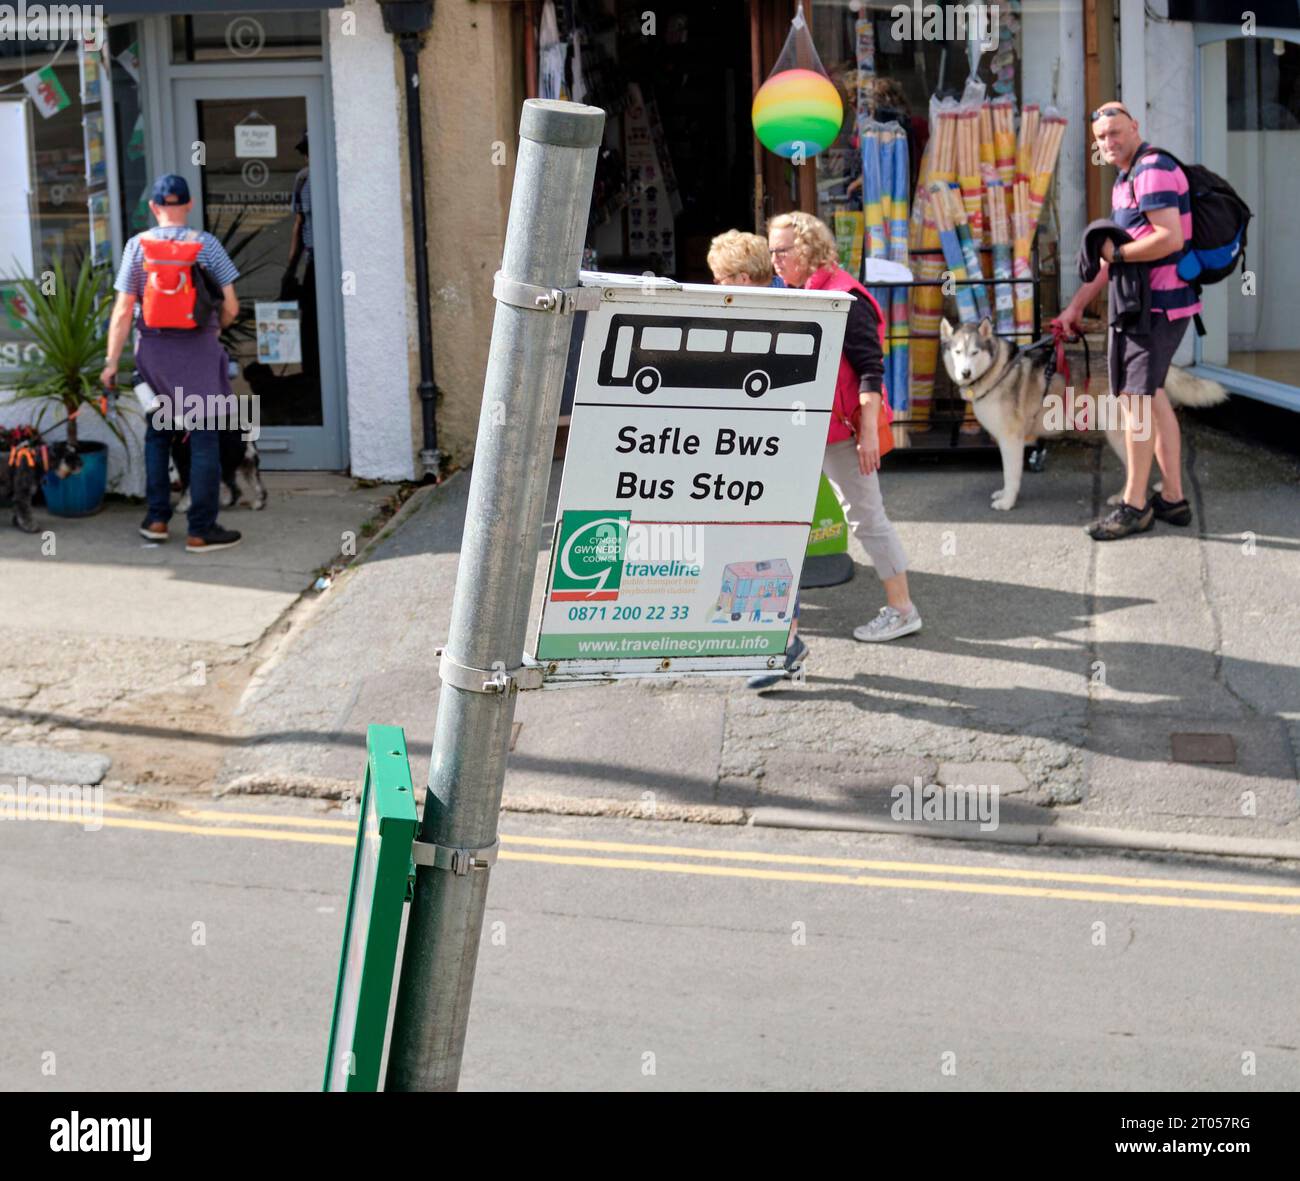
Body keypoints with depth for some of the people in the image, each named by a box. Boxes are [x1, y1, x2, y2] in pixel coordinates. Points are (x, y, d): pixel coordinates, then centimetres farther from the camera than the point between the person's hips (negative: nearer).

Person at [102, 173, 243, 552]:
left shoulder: (137, 246, -1)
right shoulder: (206, 244, -5)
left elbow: (123, 312, -3)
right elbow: (230, 307, -4)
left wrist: (112, 360, 2)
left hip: (152, 348, 2)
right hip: (199, 349, -2)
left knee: (157, 433, 18)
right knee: (204, 439, 2)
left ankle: (156, 519, 19)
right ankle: (201, 530, 3)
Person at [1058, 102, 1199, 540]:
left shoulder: (1153, 171, -15)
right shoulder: (1125, 179, 18)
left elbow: (1170, 238, -26)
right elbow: (1112, 254, 24)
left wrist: (1116, 253, -15)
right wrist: (1078, 304, 24)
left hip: (1155, 306, -11)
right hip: (1137, 304, 11)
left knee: (1135, 399, -6)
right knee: (1151, 396, 15)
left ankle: (1134, 507, 0)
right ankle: (1172, 498, 22)